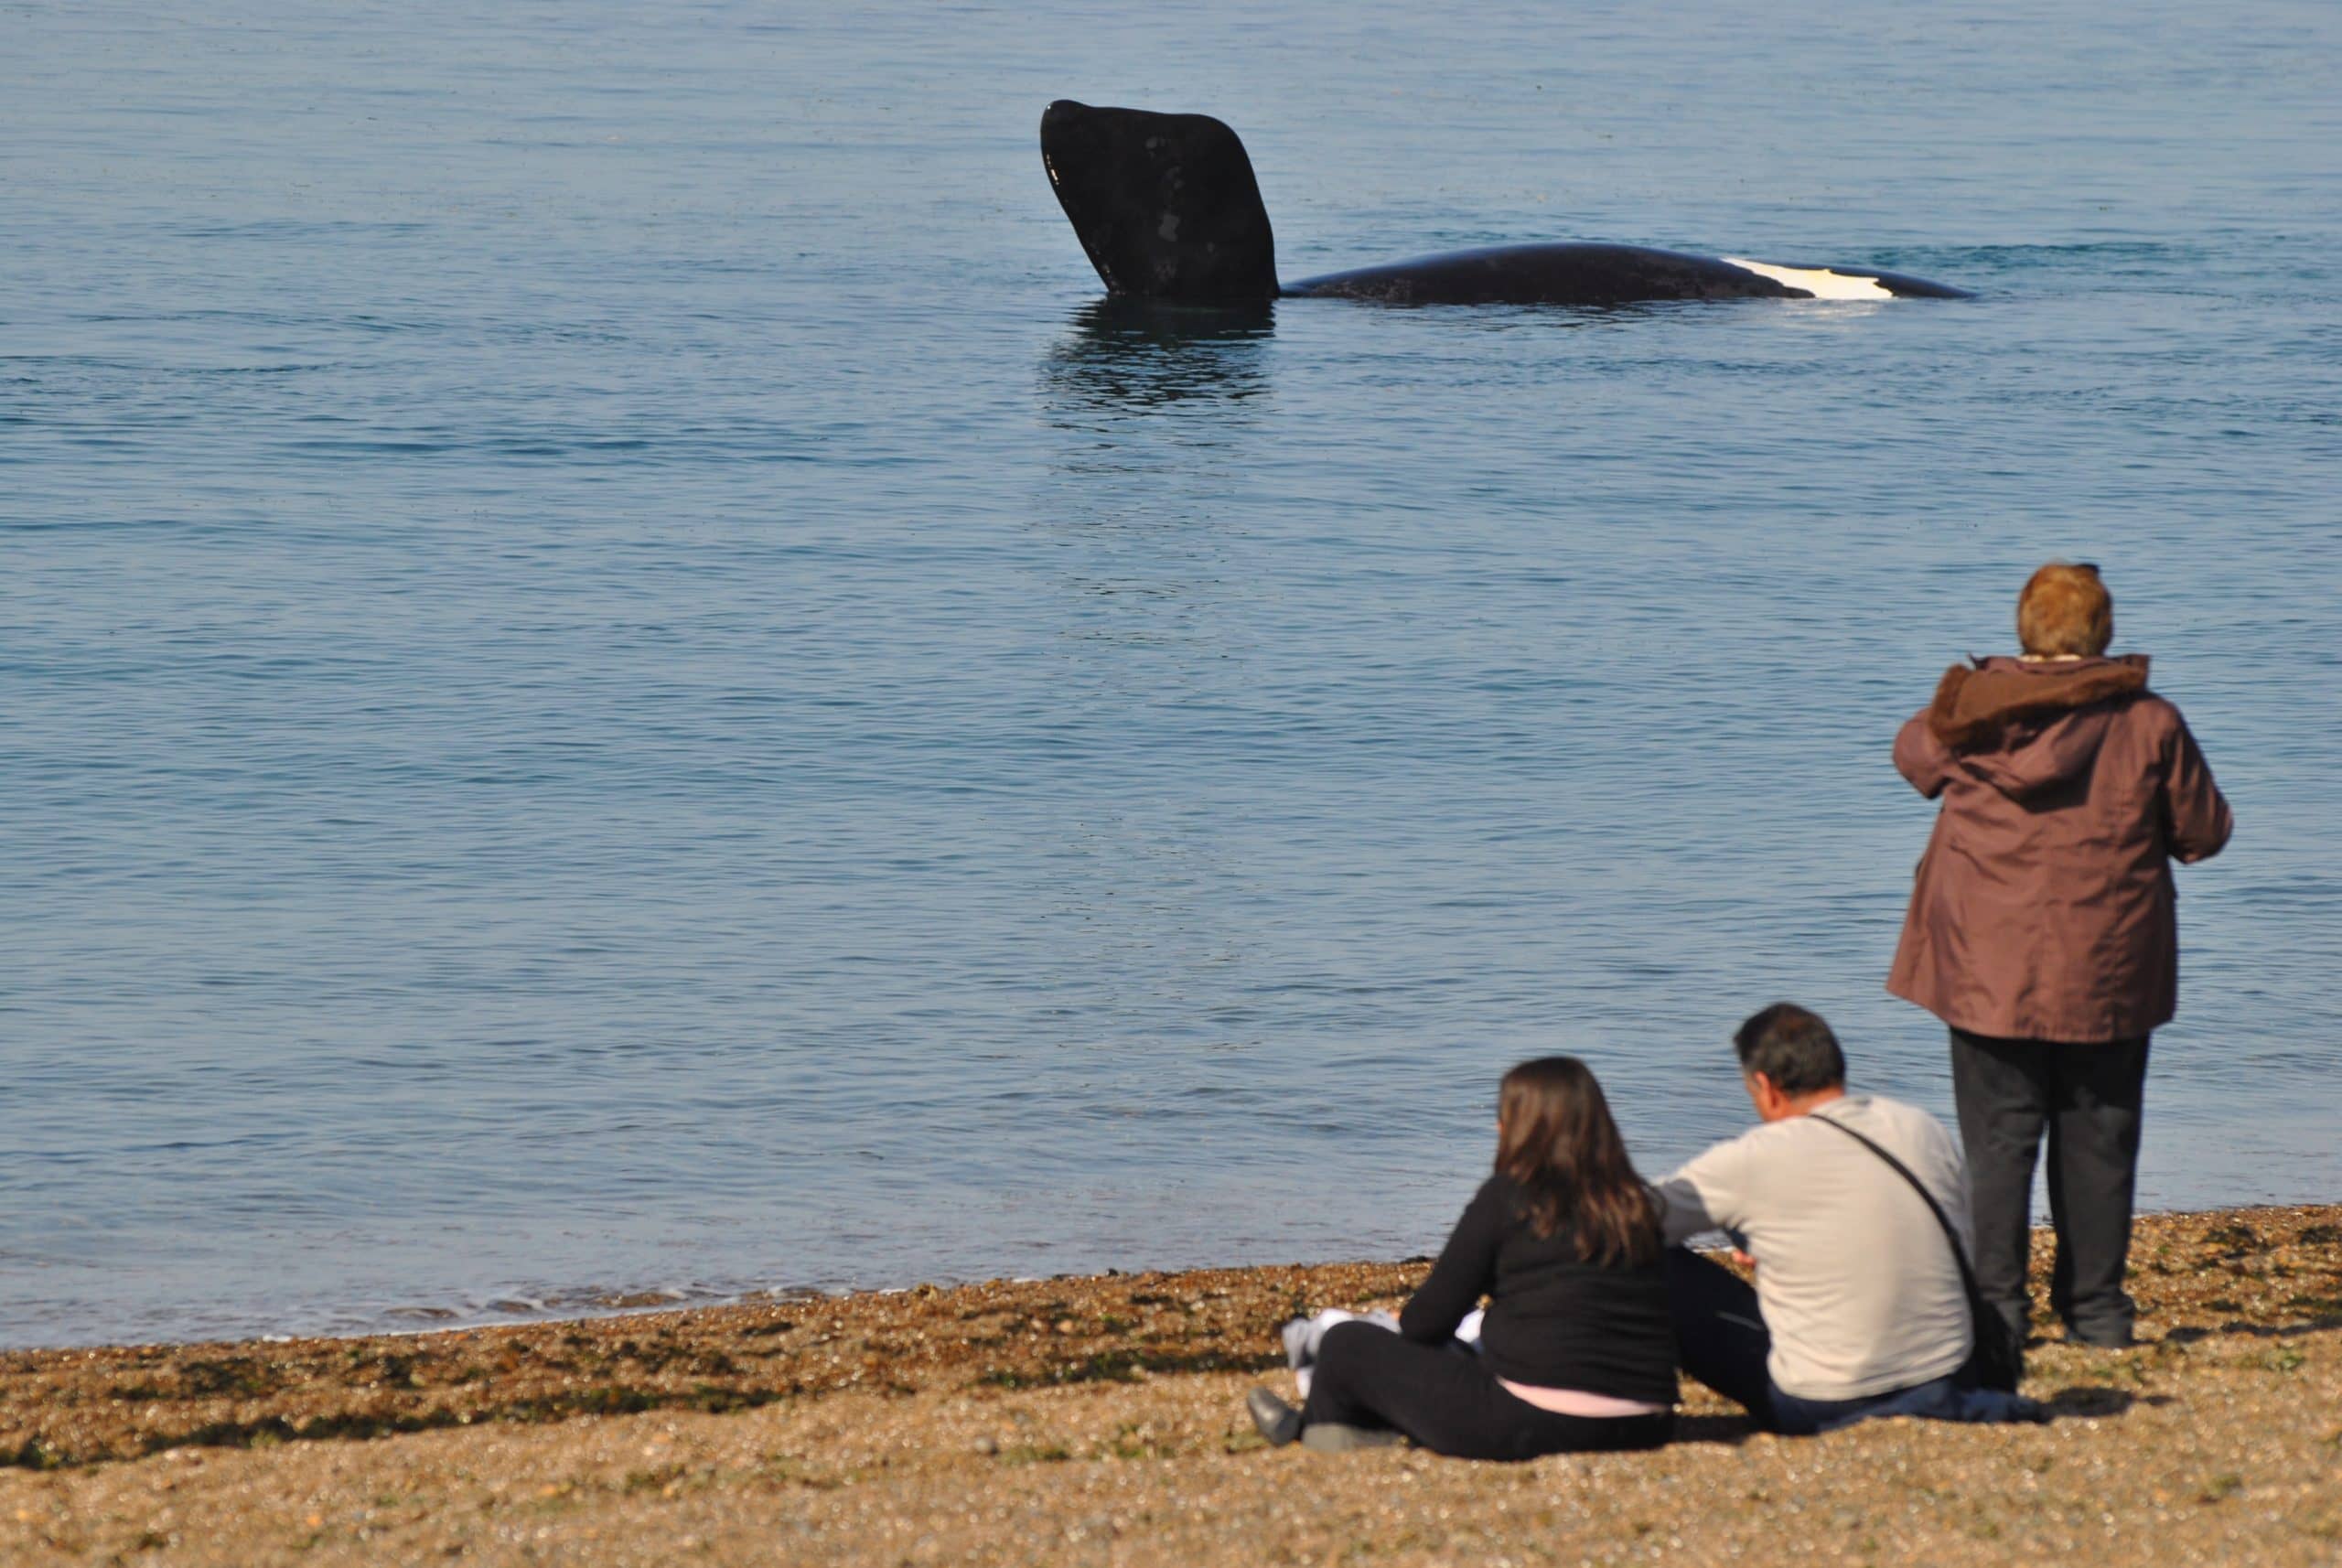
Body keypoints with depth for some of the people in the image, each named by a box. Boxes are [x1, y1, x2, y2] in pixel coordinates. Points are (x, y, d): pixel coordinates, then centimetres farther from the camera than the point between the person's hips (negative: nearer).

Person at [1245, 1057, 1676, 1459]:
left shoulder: (1508, 1197, -7)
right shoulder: (1636, 1205, 9)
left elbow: (1427, 1322, -1)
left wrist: (1404, 1324, 23)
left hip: (1532, 1425, -6)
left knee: (1346, 1344, 14)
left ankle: (1313, 1426, 46)